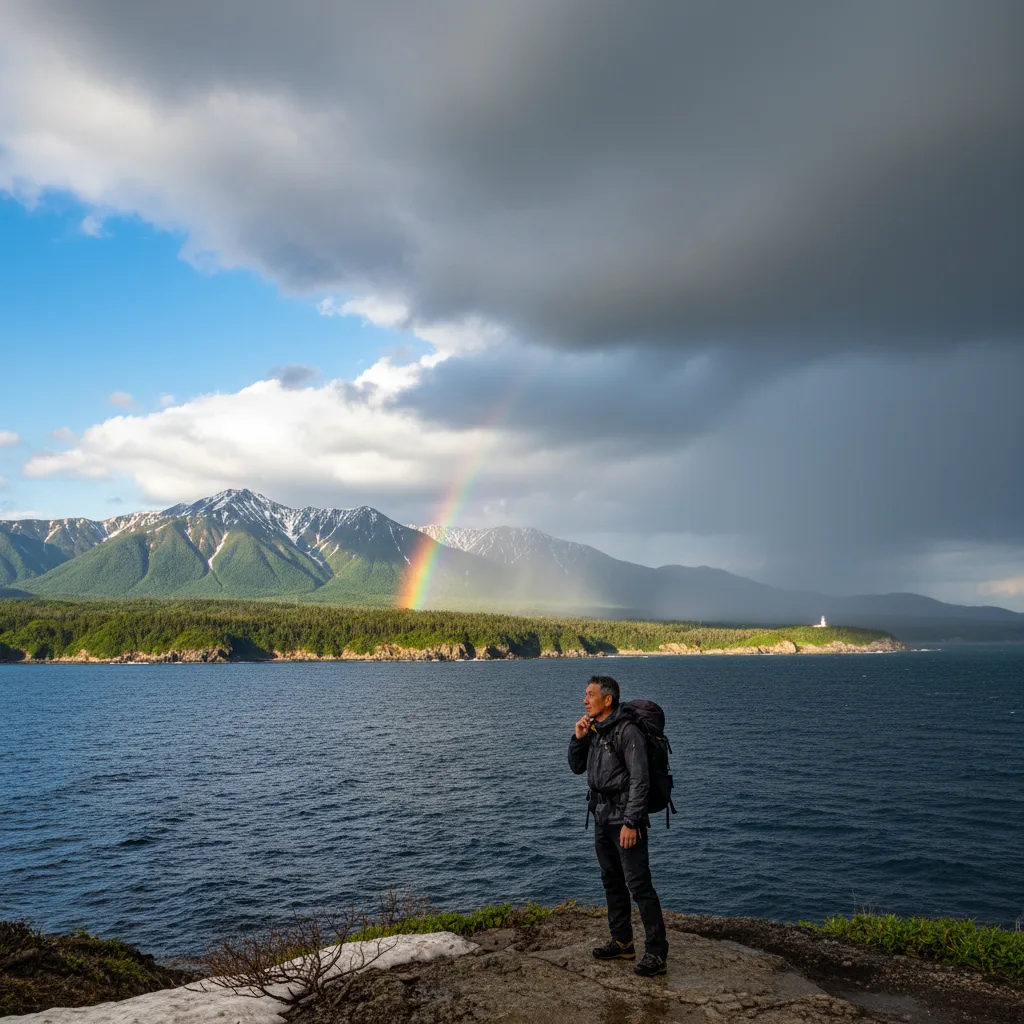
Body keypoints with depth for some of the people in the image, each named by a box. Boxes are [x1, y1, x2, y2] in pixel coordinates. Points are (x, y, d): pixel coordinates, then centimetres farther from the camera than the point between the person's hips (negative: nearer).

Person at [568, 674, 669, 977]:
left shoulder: (627, 731, -17)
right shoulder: (594, 731, 9)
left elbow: (640, 779, -20)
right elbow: (577, 768, 16)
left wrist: (631, 822, -22)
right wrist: (578, 738, -1)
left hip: (625, 819, -9)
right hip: (602, 818, 9)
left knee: (639, 885, -7)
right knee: (613, 882, 16)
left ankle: (656, 952, 0)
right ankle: (622, 943, 28)